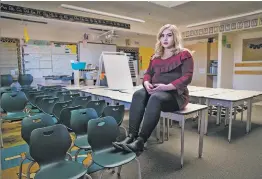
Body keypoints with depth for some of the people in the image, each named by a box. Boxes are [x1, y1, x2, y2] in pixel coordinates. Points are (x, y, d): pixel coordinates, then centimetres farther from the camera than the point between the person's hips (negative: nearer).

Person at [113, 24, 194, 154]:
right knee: (138, 94, -26)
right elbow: (148, 73, 16)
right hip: (156, 92, 5)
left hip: (176, 94, -5)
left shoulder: (184, 55, 0)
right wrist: (147, 83, -8)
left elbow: (187, 77, -11)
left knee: (156, 98, -37)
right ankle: (131, 136, -34)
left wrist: (167, 87, -24)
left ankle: (140, 141, -39)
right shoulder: (156, 56, 18)